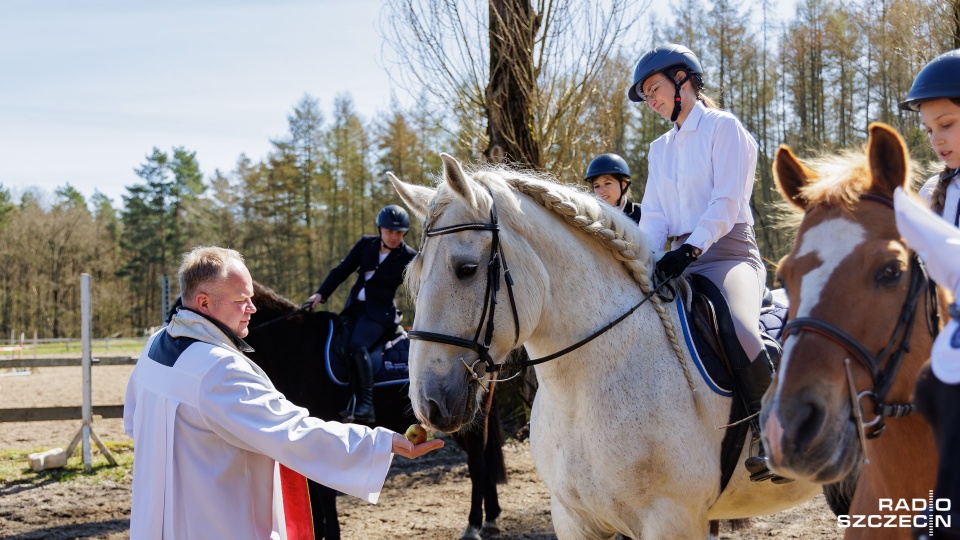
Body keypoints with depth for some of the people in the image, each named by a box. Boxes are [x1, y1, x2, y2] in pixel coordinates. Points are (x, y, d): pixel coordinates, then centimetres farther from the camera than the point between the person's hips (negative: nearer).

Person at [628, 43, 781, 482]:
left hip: (727, 252, -7)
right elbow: (654, 215, 11)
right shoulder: (660, 149, 20)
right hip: (679, 260, 8)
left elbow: (726, 202, -12)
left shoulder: (724, 128, 0)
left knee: (740, 330, -35)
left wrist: (690, 249, -26)